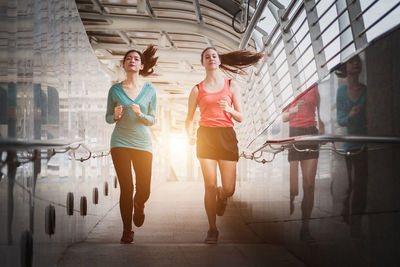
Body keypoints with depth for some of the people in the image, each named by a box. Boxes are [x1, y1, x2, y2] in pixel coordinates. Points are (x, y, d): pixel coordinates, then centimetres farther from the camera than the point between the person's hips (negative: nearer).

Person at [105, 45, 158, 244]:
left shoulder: (149, 90, 5)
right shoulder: (115, 90, 4)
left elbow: (152, 120, 6)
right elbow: (108, 118, 10)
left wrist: (140, 114, -14)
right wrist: (116, 116, -12)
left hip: (142, 143, 1)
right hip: (120, 143, -1)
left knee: (144, 190, -2)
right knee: (126, 188, -8)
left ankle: (138, 206, 35)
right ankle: (127, 230, 7)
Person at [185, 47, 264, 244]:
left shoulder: (231, 86, 11)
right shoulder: (197, 89, 10)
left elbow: (240, 118, 9)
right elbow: (189, 118, 15)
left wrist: (229, 110, -12)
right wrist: (189, 134, -5)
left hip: (227, 136, 1)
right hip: (205, 135, 0)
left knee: (229, 189, -5)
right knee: (210, 186, -9)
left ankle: (221, 198, 33)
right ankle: (212, 229, 5)